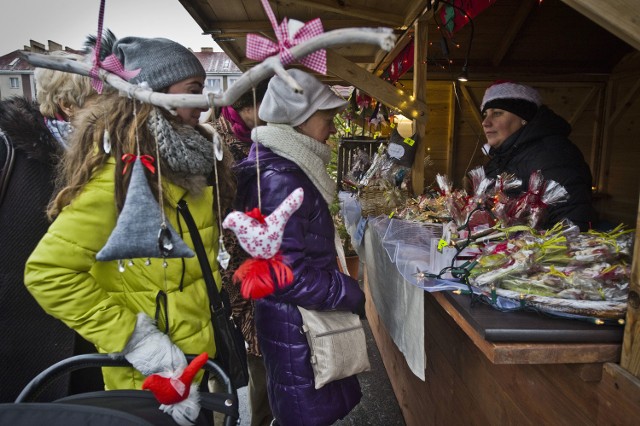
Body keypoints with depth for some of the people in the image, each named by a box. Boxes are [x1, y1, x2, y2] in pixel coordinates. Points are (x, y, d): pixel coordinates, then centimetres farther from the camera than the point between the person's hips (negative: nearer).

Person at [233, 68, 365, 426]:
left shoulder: (290, 168, 8)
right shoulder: (281, 178, -23)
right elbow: (287, 273, -26)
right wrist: (351, 294, -15)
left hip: (301, 320, 9)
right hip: (295, 327, -9)